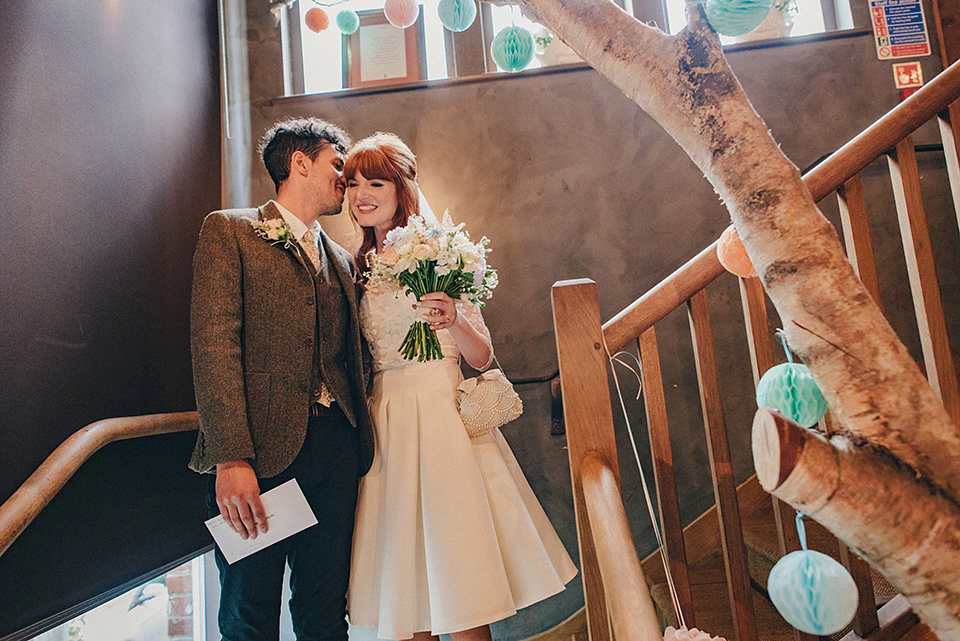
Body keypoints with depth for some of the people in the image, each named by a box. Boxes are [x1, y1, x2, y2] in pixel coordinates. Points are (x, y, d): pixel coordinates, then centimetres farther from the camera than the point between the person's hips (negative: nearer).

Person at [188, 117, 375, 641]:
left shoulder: (342, 260, 20)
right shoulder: (229, 231, 2)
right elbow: (214, 344, -10)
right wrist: (231, 458, -18)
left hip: (336, 447, 5)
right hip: (261, 449, -4)